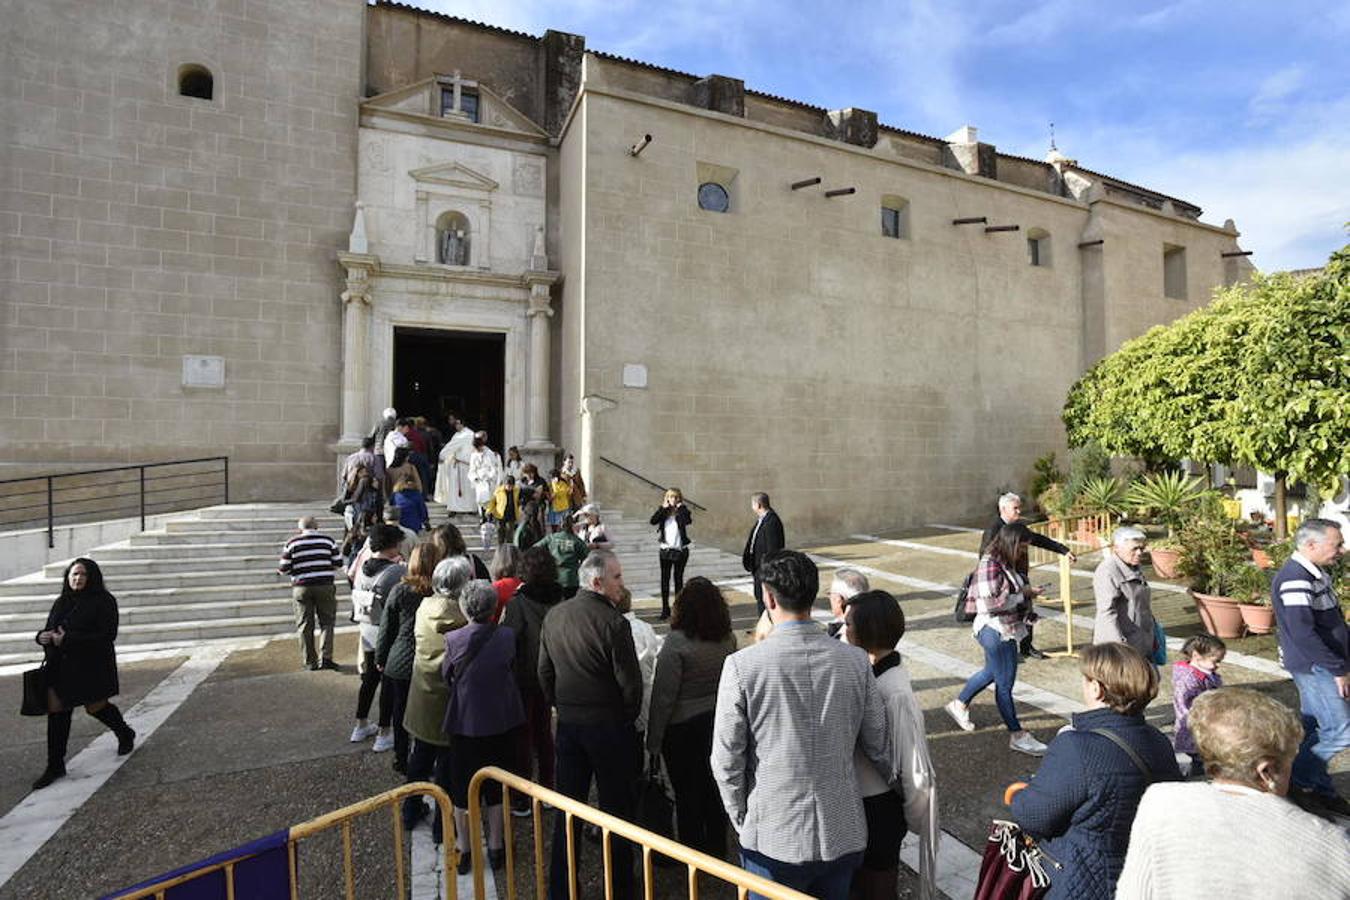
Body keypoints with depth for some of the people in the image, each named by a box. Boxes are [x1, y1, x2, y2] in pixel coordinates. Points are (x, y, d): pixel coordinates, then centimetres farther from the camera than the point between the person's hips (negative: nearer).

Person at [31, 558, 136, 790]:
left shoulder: (104, 601, -10)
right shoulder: (61, 602, 9)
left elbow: (108, 635, -17)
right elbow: (49, 630, 14)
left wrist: (68, 639, -23)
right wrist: (43, 637, -11)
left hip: (92, 665, -5)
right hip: (60, 666, 5)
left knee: (95, 707, 7)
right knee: (56, 711, 2)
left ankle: (126, 734, 35)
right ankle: (55, 766, 13)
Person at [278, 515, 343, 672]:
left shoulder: (292, 543, 1)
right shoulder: (328, 541, 0)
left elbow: (284, 569, 1)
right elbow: (338, 564, 2)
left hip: (301, 588, 1)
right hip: (325, 586, 0)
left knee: (304, 625, 10)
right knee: (327, 622, 9)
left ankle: (310, 662, 14)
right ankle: (325, 657, -2)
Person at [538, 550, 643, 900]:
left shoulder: (554, 616, -2)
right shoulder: (614, 622, -21)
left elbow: (545, 673, 7)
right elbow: (630, 682, -17)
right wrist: (628, 718, 1)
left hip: (567, 724, 5)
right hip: (608, 725, -5)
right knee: (616, 808, 12)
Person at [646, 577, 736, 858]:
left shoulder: (677, 642, -22)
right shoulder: (728, 639, -6)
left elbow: (663, 695, -18)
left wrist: (653, 740, -9)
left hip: (683, 727, -5)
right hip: (718, 722, 5)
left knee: (687, 792, 12)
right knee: (714, 787, 20)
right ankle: (717, 848, 35)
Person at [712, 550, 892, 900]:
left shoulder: (742, 665, -19)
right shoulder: (856, 661, -10)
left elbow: (727, 760, -12)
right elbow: (879, 745, 1)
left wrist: (741, 822, 4)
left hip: (773, 838, -2)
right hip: (843, 835, 3)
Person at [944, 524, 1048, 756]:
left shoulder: (1006, 563, 6)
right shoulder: (989, 564, -23)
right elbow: (991, 603, -26)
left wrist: (1027, 610, 7)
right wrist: (1023, 595, -19)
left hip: (1008, 629, 10)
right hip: (995, 630, -10)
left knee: (991, 672, 24)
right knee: (1005, 683, 3)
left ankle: (959, 705, 41)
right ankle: (1017, 735, 15)